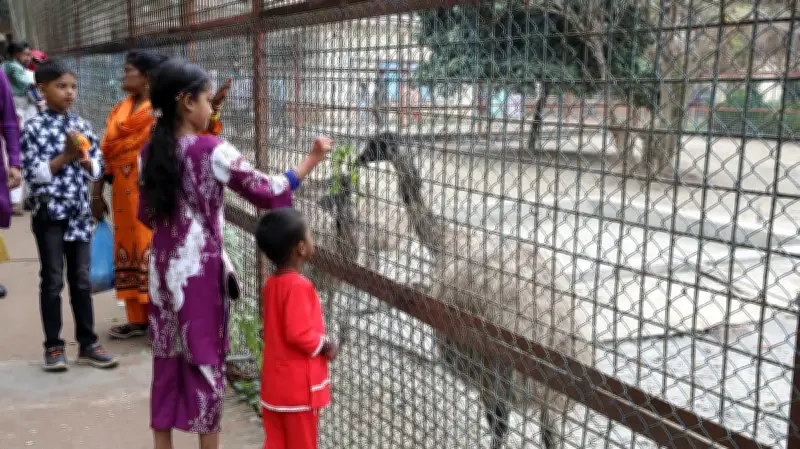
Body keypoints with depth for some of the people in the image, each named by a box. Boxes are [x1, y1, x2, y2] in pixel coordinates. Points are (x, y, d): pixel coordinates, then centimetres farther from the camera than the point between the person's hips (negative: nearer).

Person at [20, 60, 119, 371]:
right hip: (49, 212, -4)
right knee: (52, 280, 4)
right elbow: (33, 174, -12)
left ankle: (87, 344, 17)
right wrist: (66, 156, -15)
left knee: (81, 278, 9)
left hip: (79, 212, 4)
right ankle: (53, 347, 14)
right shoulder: (34, 128, -7)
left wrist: (83, 159, -12)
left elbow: (98, 169, 7)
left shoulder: (82, 126, 7)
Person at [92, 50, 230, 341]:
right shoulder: (119, 110, 13)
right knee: (130, 249, 11)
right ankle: (138, 319, 21)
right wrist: (97, 193, 14)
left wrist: (213, 110, -41)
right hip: (125, 196, 7)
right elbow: (106, 153, 15)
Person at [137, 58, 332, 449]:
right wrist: (311, 160, -5)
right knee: (205, 362, 6)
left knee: (167, 361, 14)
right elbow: (266, 193, -12)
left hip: (164, 269, 6)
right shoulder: (212, 151, -15)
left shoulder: (151, 151, 3)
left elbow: (146, 214, 10)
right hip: (201, 271, -6)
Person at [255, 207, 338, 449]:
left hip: (275, 383, 8)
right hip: (298, 385, -8)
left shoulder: (272, 284, 6)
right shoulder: (298, 286, -22)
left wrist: (320, 343, 7)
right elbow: (299, 334, -27)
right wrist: (326, 345, -10)